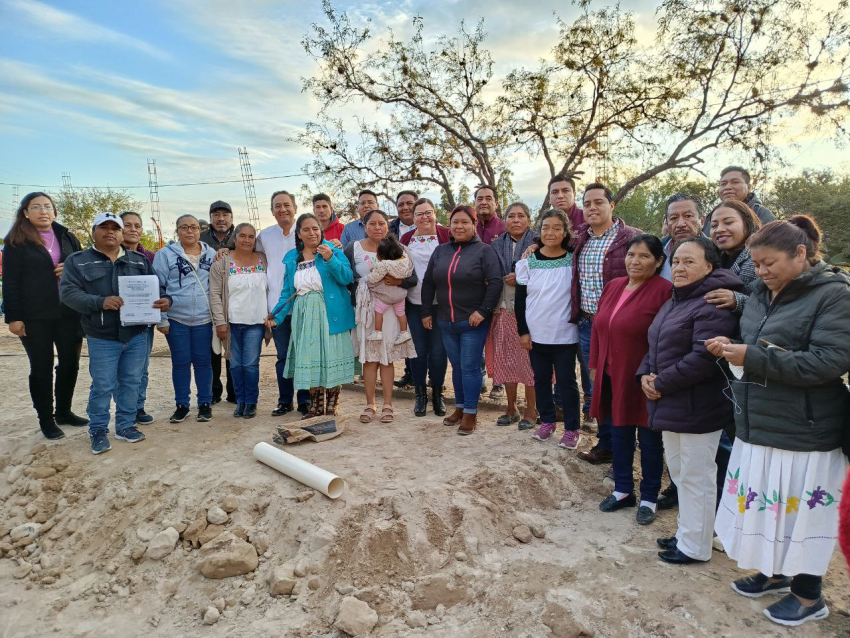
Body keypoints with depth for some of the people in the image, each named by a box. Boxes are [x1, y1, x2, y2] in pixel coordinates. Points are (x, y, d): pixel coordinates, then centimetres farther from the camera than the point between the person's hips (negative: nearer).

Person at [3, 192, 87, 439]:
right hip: (35, 316, -3)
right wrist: (13, 316, -10)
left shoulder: (67, 237, 10)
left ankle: (63, 411, 26)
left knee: (70, 363, 9)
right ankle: (45, 419, 17)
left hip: (69, 312, 4)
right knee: (41, 367, 5)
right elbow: (10, 281, -4)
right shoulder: (16, 241, -1)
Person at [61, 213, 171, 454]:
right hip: (102, 338, -3)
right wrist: (100, 302, -23)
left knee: (131, 382, 11)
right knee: (103, 386, 2)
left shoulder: (140, 260, 11)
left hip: (136, 335, 3)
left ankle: (125, 425, 25)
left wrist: (165, 299, -14)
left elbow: (156, 286, 9)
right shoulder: (78, 261, 2)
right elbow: (68, 292, -8)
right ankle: (98, 431, 18)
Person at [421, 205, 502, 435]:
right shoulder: (440, 250, 11)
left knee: (469, 366, -2)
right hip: (446, 321, 5)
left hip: (473, 321, -5)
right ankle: (459, 407, 27)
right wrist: (426, 312, 10)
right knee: (456, 366, 14)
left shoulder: (484, 250, -4)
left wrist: (483, 311, -17)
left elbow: (495, 282, -11)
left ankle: (470, 413, 9)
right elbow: (428, 283, 14)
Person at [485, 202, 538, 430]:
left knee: (530, 358, -2)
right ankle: (511, 409, 22)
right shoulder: (496, 245, 13)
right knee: (507, 359, 8)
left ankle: (531, 410, 13)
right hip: (505, 309, 4)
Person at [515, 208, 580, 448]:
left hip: (565, 334, -2)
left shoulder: (573, 260, -3)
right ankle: (547, 421, 30)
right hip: (536, 334, 2)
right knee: (541, 379, 13)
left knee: (566, 381, 4)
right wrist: (523, 331, -1)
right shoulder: (528, 262, 0)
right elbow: (520, 300, 2)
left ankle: (572, 429, 17)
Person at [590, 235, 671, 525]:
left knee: (648, 438, 8)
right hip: (613, 376, 7)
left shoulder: (664, 290, -14)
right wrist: (595, 364, 12)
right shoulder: (614, 286, 8)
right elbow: (599, 327, 14)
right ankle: (623, 490, 32)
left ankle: (649, 498, 24)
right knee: (619, 434, 16)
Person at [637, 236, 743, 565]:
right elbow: (656, 346, 18)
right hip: (670, 405, 10)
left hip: (697, 408, -10)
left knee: (695, 476, 4)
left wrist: (661, 383, -18)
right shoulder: (675, 301, 15)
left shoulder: (713, 305, -17)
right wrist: (646, 374, -1)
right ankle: (686, 533, 35)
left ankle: (695, 547, 19)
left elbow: (704, 358, -26)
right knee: (678, 472, 20)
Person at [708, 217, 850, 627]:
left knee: (800, 512, 6)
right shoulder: (761, 294, 10)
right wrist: (730, 347, -3)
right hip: (758, 427, 7)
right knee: (764, 503, 17)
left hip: (802, 434, -7)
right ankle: (775, 573, 39)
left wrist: (753, 357, -24)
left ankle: (808, 596, 27)